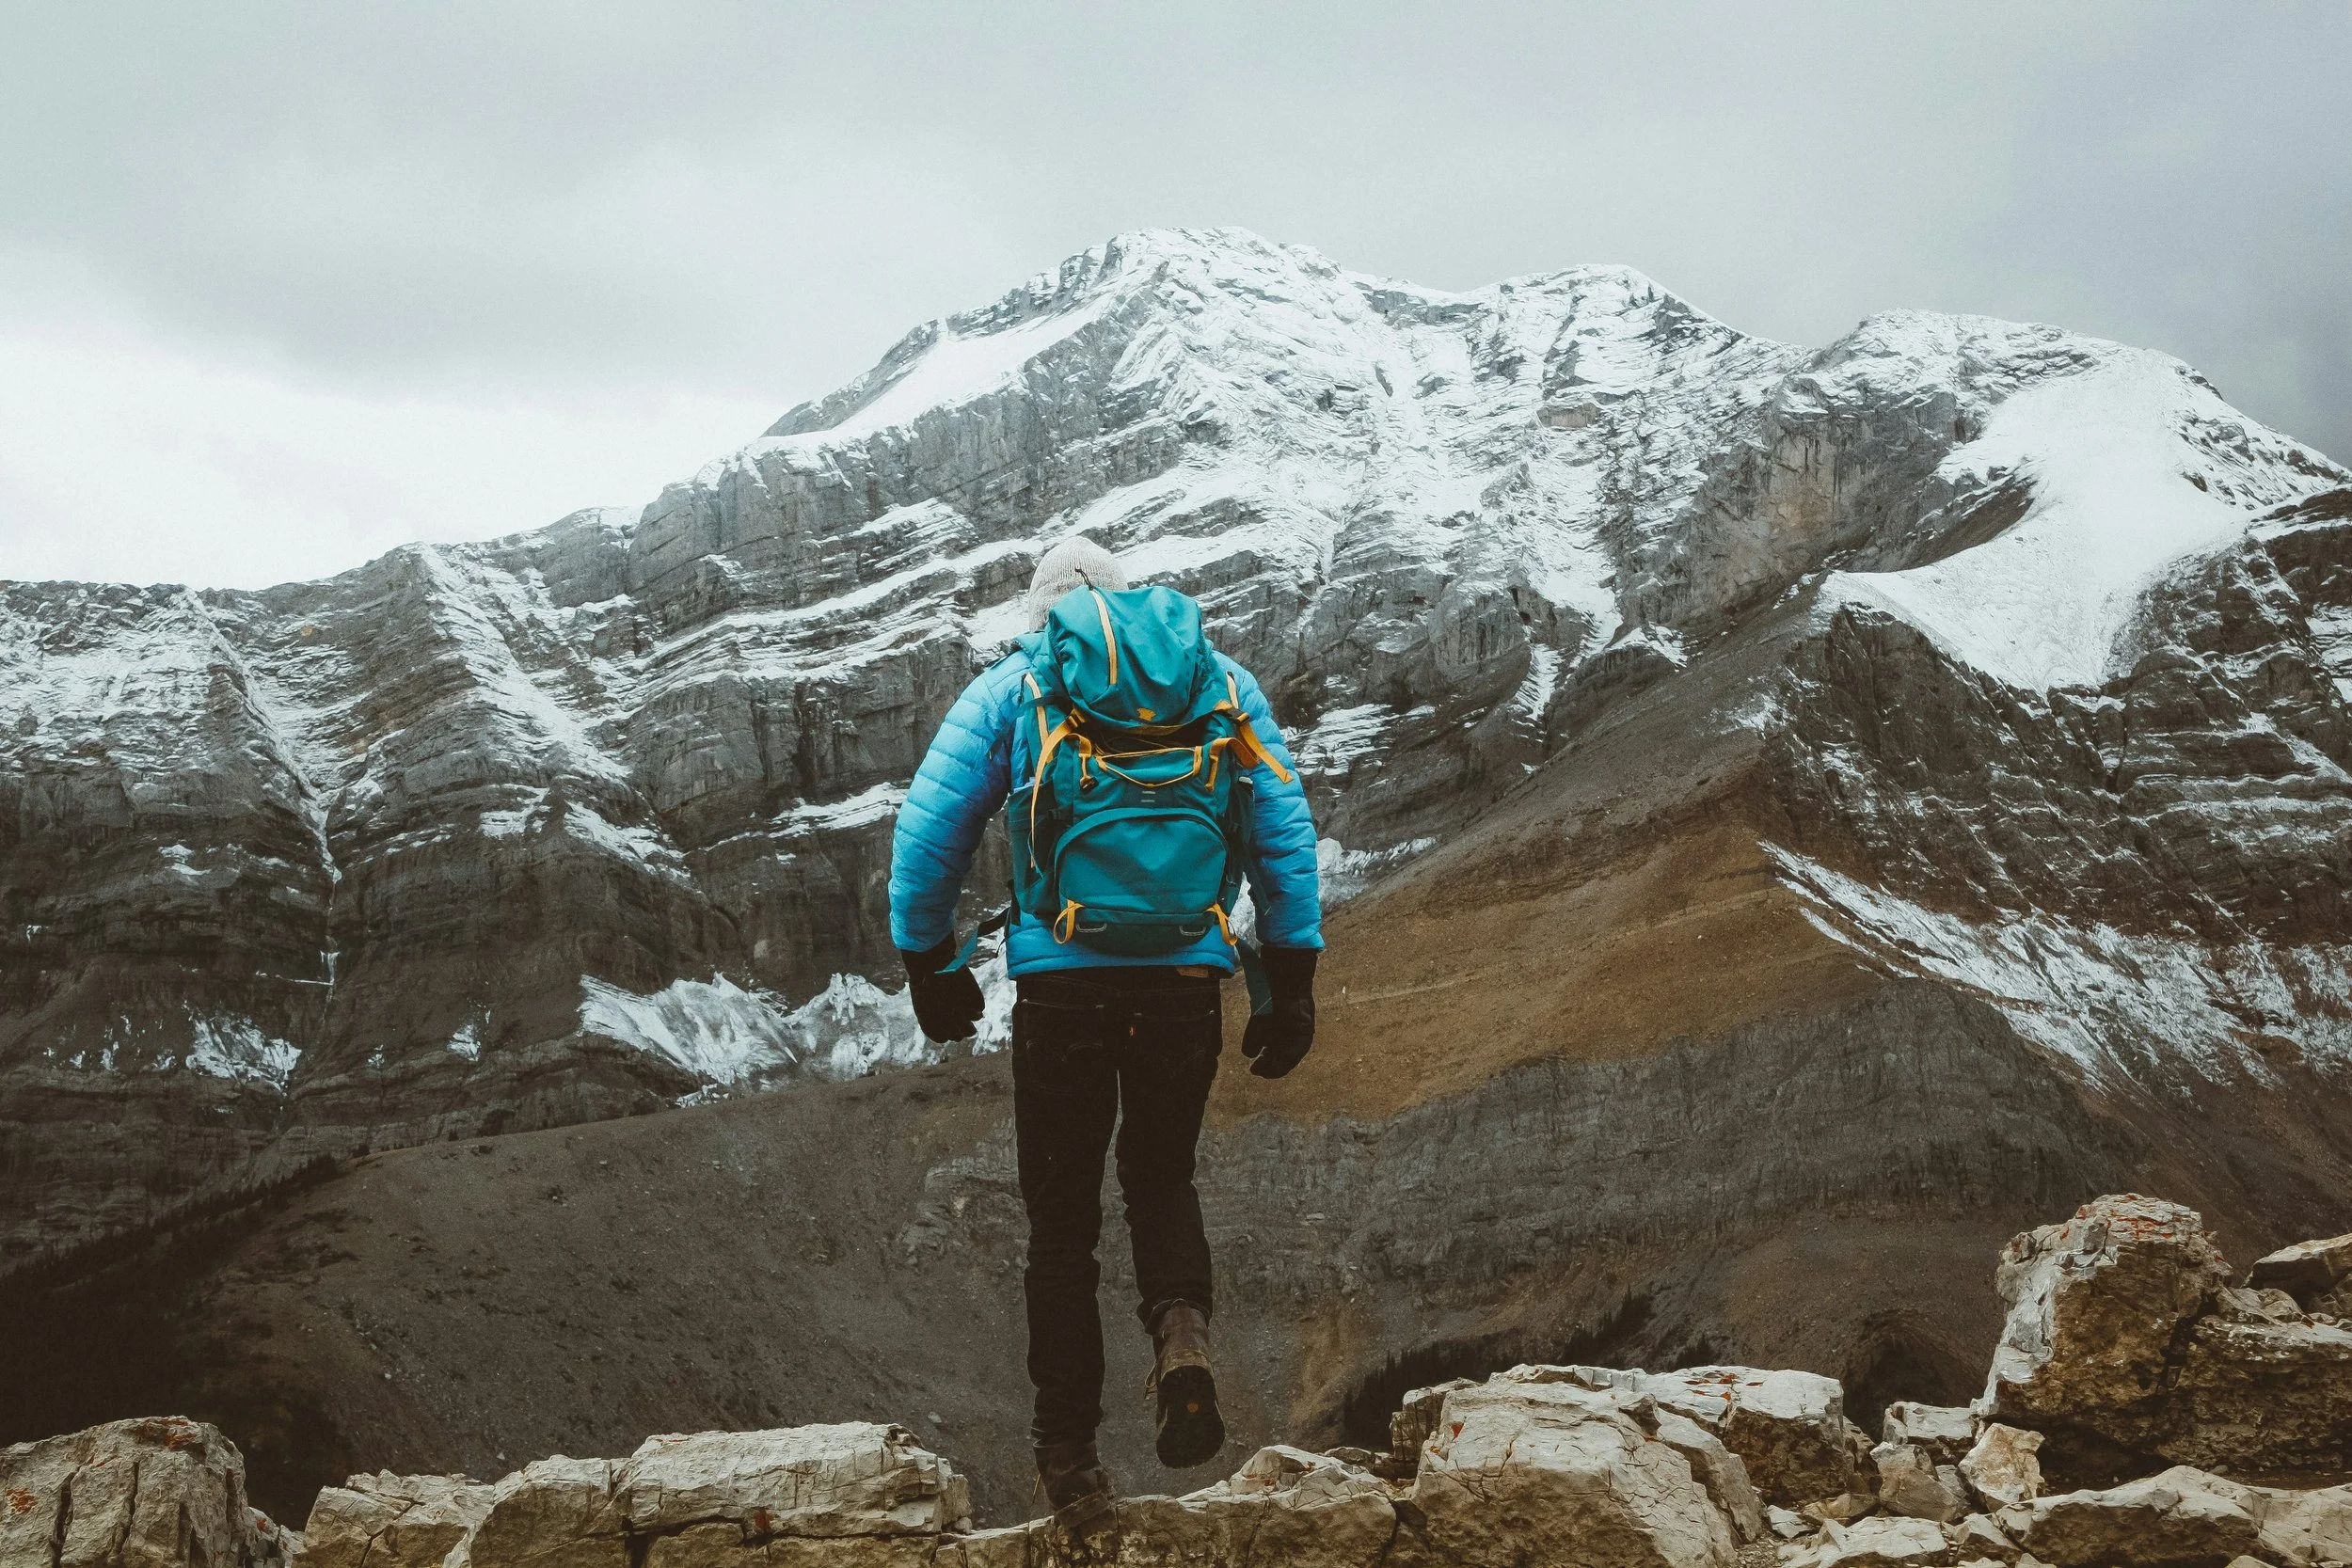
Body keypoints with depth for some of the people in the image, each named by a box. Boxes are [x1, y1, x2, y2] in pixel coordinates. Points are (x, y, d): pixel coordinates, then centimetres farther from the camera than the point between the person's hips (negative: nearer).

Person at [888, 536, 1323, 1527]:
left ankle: (1070, 1456, 10)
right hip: (1190, 980, 2)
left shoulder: (1011, 686, 9)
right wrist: (1290, 986, 11)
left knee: (1062, 1215, 11)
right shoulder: (1224, 684, 14)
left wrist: (932, 966, 15)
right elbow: (1287, 833, 8)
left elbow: (929, 831, 5)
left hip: (1062, 978, -1)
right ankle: (1181, 1328, -8)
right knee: (1161, 1175, 22)